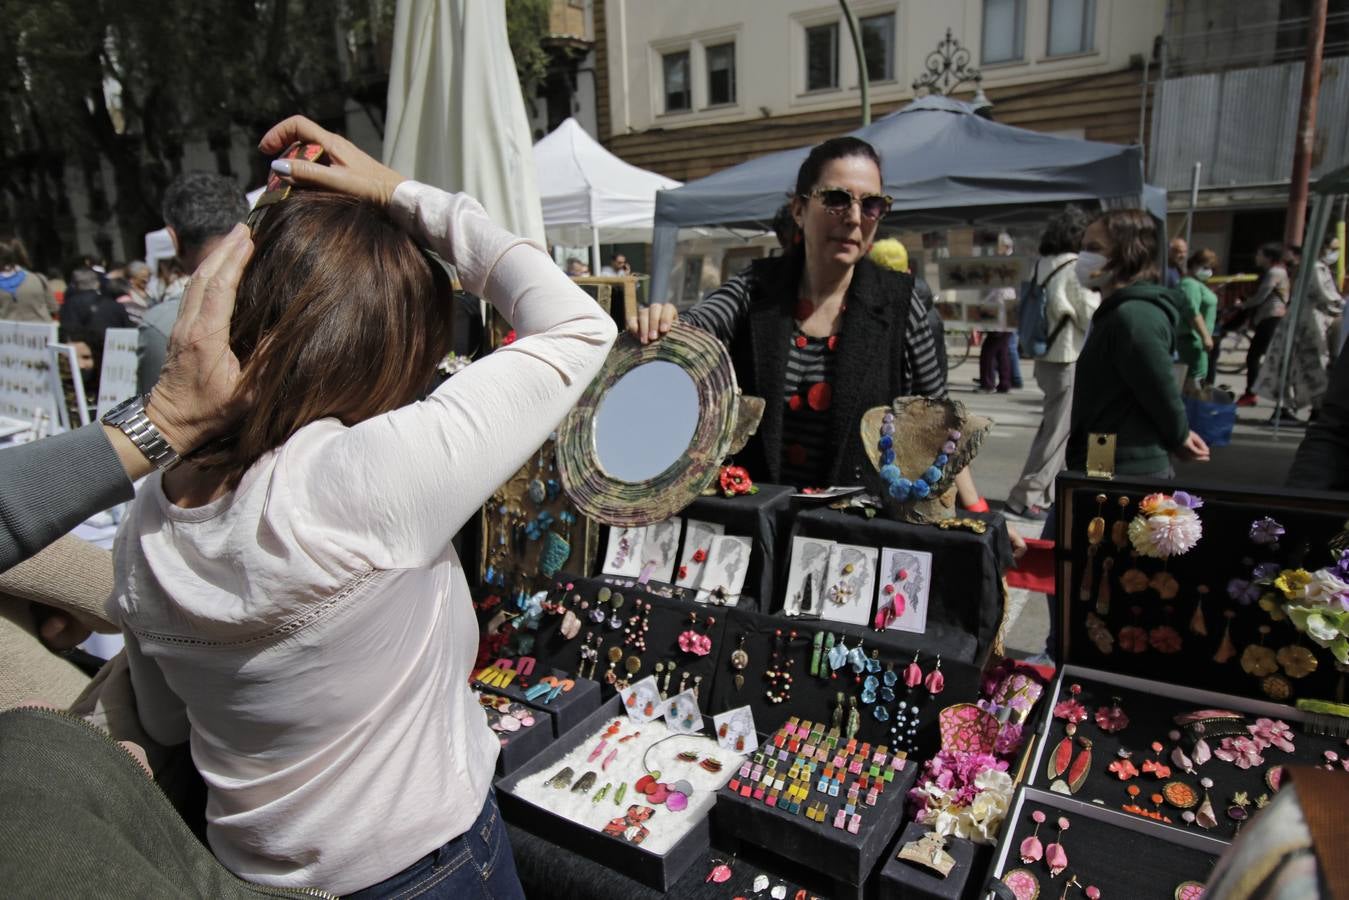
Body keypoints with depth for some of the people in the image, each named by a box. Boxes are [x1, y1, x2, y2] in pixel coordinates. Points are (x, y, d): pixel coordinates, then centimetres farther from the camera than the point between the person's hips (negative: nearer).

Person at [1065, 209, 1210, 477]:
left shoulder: (1133, 317, -21)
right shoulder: (1117, 312, 14)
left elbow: (1162, 391, -17)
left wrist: (1178, 439, -1)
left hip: (1126, 474, -10)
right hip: (1106, 469, 10)